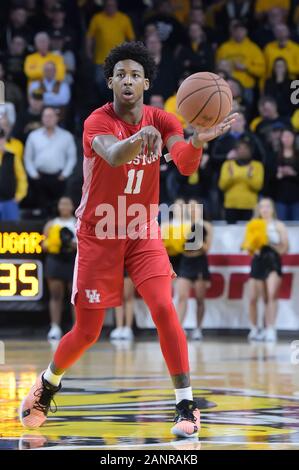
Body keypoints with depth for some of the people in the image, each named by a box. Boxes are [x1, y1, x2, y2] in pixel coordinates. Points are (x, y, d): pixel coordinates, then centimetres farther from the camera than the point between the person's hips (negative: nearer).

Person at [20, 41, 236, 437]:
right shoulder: (98, 122, -17)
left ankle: (186, 405, -13)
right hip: (99, 237, -2)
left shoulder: (160, 121, -5)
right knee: (86, 332, 2)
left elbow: (186, 166, -22)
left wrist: (197, 141, -46)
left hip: (144, 234, 2)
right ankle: (48, 382, 33)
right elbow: (113, 156, -40)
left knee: (164, 309, -18)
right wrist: (139, 137, -63)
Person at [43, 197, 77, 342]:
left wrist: (75, 245, -16)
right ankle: (55, 328, -7)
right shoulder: (51, 224, 12)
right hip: (55, 261, 1)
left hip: (74, 262, -1)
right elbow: (44, 245, 12)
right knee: (55, 295, -5)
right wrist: (49, 244, -10)